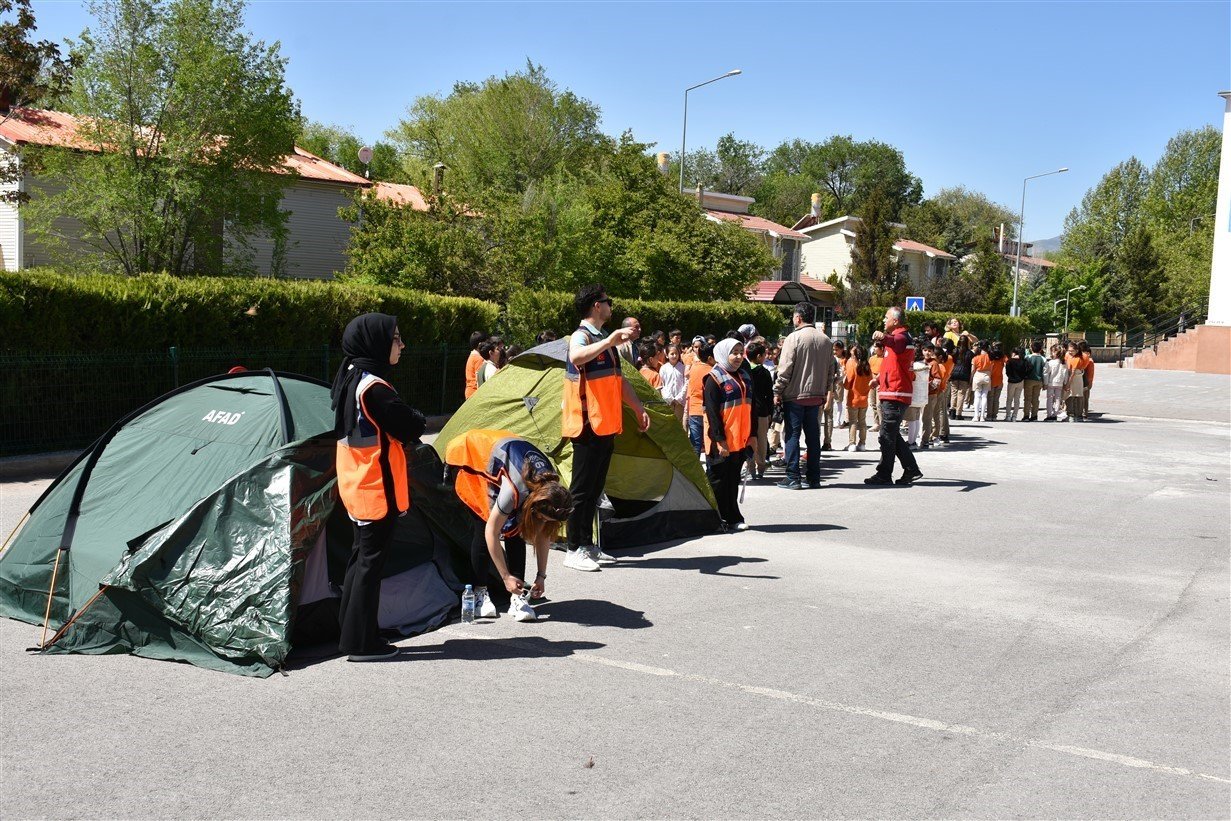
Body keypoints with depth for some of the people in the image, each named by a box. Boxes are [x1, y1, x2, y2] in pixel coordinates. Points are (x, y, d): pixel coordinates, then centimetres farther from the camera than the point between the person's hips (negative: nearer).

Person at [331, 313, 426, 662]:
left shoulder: (349, 380, 10)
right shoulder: (374, 388, -21)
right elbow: (412, 427, -19)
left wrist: (408, 425, 5)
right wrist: (419, 421, 2)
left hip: (356, 487, 10)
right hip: (378, 489, -10)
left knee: (361, 556, 17)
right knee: (371, 561, -2)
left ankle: (351, 634, 25)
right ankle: (361, 642, 5)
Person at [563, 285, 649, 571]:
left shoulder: (603, 339, 19)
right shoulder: (581, 335, -11)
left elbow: (619, 379, 25)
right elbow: (576, 357, -37)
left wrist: (638, 408, 23)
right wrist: (610, 340, -42)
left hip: (607, 426, 9)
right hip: (588, 426, -9)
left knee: (595, 488, 12)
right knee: (581, 489, -6)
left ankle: (588, 545, 19)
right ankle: (573, 551, -2)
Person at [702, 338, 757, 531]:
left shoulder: (744, 378, 14)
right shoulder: (714, 378, -8)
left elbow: (752, 408, 18)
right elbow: (712, 412, -14)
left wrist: (752, 435, 12)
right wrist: (720, 439, -18)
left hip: (740, 440, 7)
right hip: (721, 441, -7)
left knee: (733, 480, 12)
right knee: (718, 479, 0)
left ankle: (732, 518, 18)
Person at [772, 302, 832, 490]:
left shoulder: (794, 338, -11)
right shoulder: (825, 340, 8)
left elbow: (785, 369, -14)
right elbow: (831, 369, 12)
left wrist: (777, 392, -6)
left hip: (794, 395, -6)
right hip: (816, 396, 6)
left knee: (792, 435, -1)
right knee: (813, 436, 10)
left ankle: (793, 478, -2)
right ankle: (814, 477, 13)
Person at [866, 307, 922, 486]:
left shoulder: (901, 337, -14)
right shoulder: (904, 337, 21)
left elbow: (895, 342, -42)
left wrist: (884, 337, -63)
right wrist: (881, 379, 43)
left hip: (895, 395, -11)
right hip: (894, 394, 11)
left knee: (887, 436, -5)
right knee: (892, 435, 15)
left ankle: (884, 475, 0)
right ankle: (911, 469, 19)